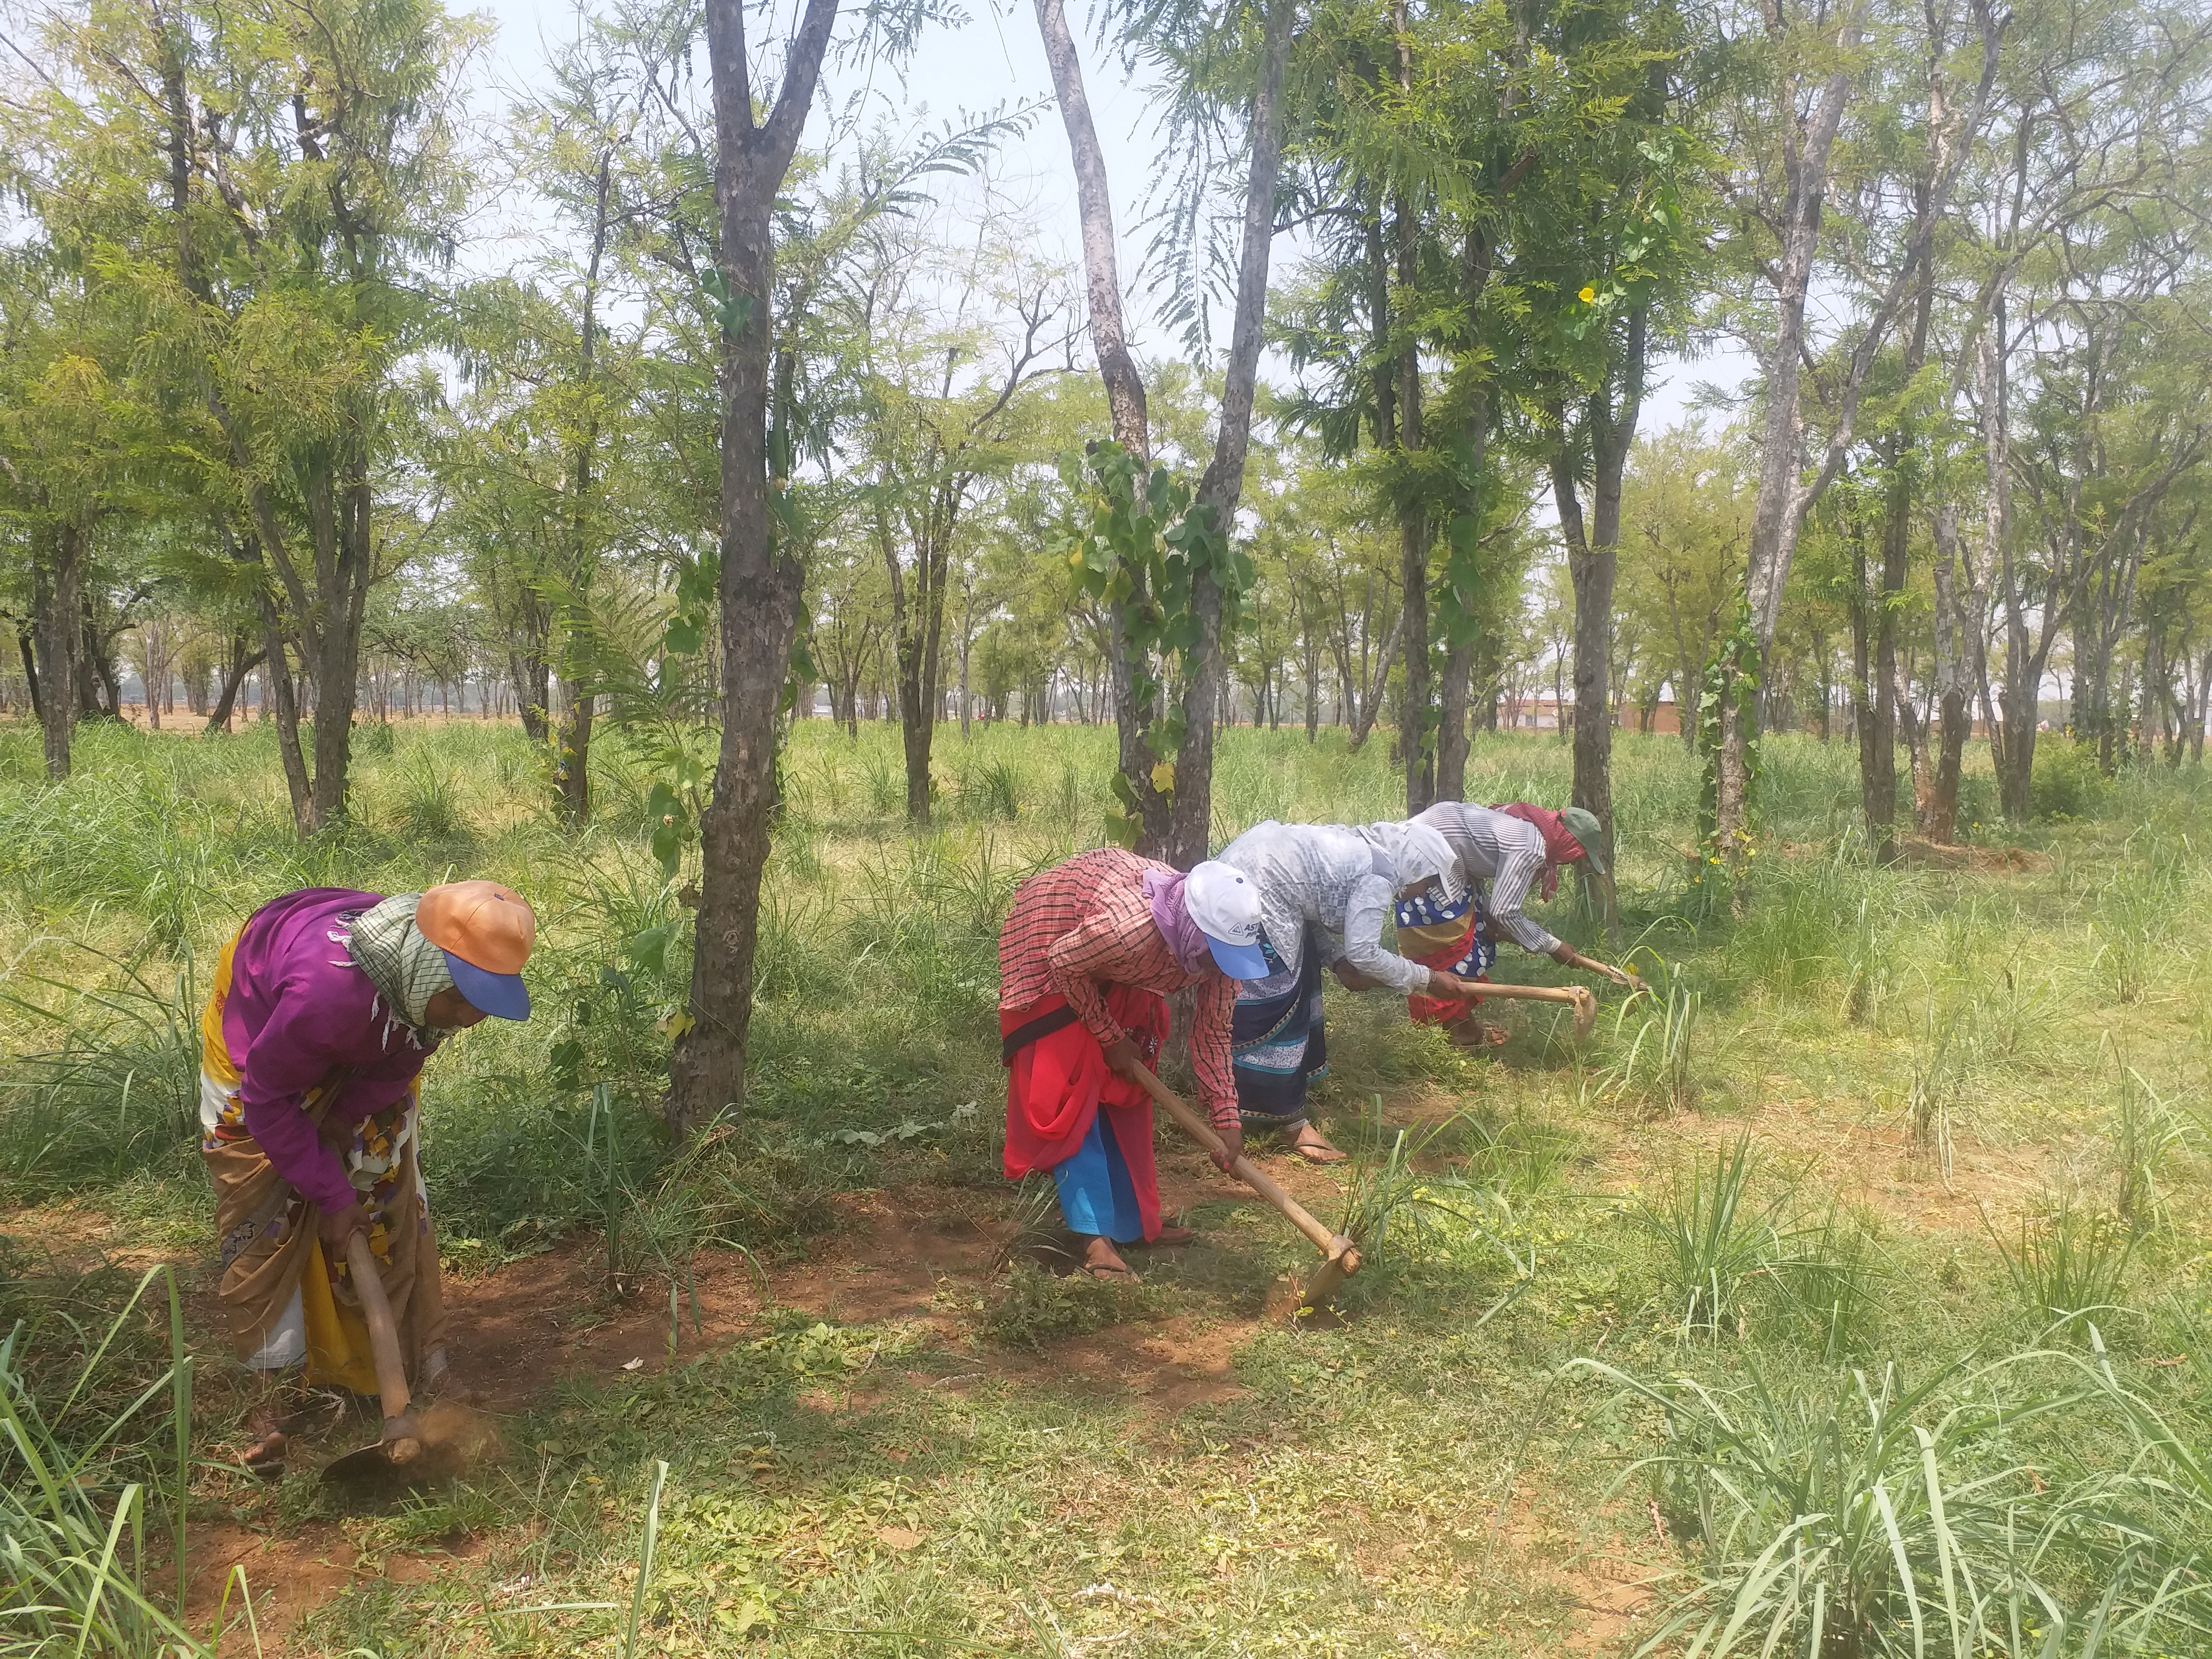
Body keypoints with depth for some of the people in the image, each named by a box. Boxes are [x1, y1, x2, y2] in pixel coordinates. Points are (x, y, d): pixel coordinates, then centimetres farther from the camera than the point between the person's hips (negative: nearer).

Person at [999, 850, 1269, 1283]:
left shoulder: (1219, 945, -24)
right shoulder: (1128, 928, -44)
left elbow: (1212, 1033, -11)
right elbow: (1065, 965, -25)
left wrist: (1225, 1118, -13)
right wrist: (1111, 1038, -16)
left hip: (1117, 974, 6)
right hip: (1052, 942, -6)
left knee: (1126, 1089, 9)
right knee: (1071, 1091, -11)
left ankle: (1133, 1222, 19)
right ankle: (1096, 1237, -10)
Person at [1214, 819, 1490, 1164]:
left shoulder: (1363, 849, 15)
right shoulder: (1380, 876, -13)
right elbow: (1363, 952, -16)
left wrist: (1339, 962, 9)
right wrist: (1427, 980, -6)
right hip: (1253, 899, -11)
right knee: (1274, 1008, -4)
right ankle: (1288, 1121, 4)